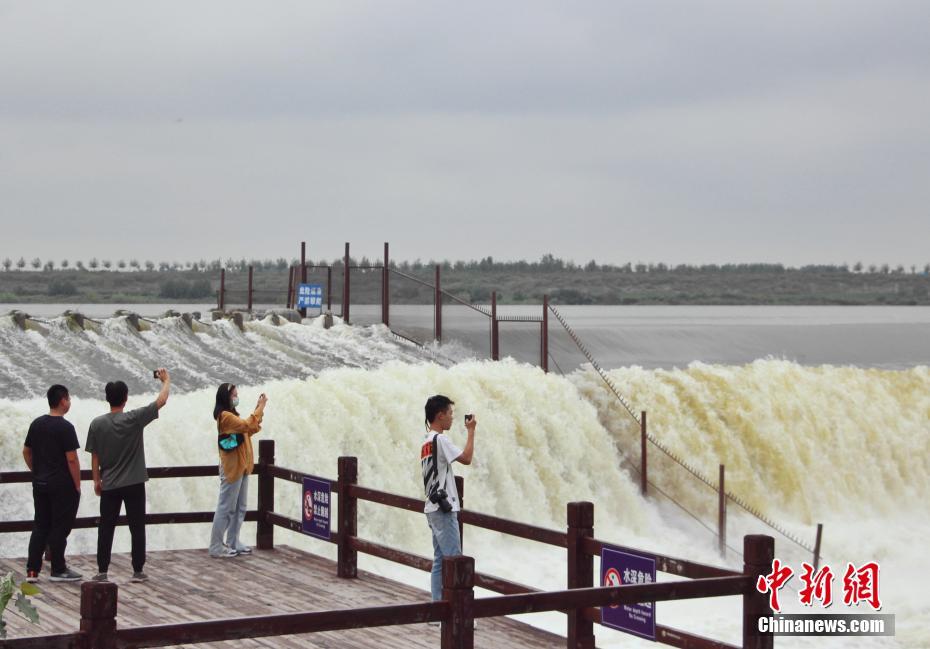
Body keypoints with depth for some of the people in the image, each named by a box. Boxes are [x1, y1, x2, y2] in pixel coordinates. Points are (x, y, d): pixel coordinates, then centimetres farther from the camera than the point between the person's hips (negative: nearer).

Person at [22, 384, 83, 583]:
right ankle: (58, 570, 5)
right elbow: (72, 459, -18)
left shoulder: (36, 424, 7)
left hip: (40, 484, 7)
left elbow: (26, 452, 13)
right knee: (60, 527, 1)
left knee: (40, 526, 11)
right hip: (62, 485, -7)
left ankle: (32, 570, 9)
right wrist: (77, 485, -10)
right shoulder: (65, 427, -15)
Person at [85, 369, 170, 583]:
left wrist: (96, 481, 13)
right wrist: (166, 380, 13)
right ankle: (138, 571, 6)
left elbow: (94, 456, 2)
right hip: (134, 484, -2)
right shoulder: (134, 419, -11)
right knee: (137, 528, 5)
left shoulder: (97, 424, -3)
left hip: (109, 485, 2)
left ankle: (102, 571, 6)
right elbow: (161, 401, -3)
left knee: (106, 528, 7)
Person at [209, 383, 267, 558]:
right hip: (232, 469, -10)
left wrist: (259, 409, 9)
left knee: (239, 508, 13)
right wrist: (260, 407, -19)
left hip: (241, 467, 10)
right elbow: (247, 426, -26)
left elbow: (249, 430, 17)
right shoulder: (225, 416, -15)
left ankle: (233, 543, 19)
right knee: (226, 508, -6)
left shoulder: (232, 415, 16)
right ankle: (216, 546, -3)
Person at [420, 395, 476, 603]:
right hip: (443, 509, -10)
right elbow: (466, 458, -17)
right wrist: (471, 431, -9)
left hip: (434, 508, 10)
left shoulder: (427, 441, 15)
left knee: (440, 560, 11)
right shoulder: (440, 439, -14)